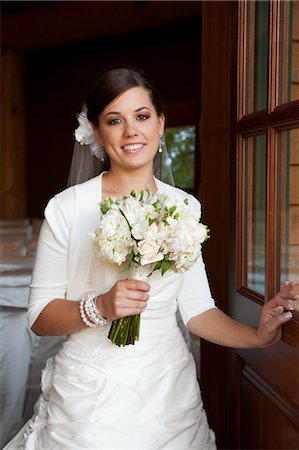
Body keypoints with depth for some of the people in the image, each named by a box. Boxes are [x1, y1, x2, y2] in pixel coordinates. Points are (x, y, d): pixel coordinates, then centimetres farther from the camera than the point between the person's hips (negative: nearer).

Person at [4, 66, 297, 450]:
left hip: (168, 388, 3)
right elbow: (39, 317, -8)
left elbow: (196, 307, -1)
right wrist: (100, 307, -24)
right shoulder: (67, 208, -10)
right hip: (90, 396, -2)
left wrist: (258, 335, -15)